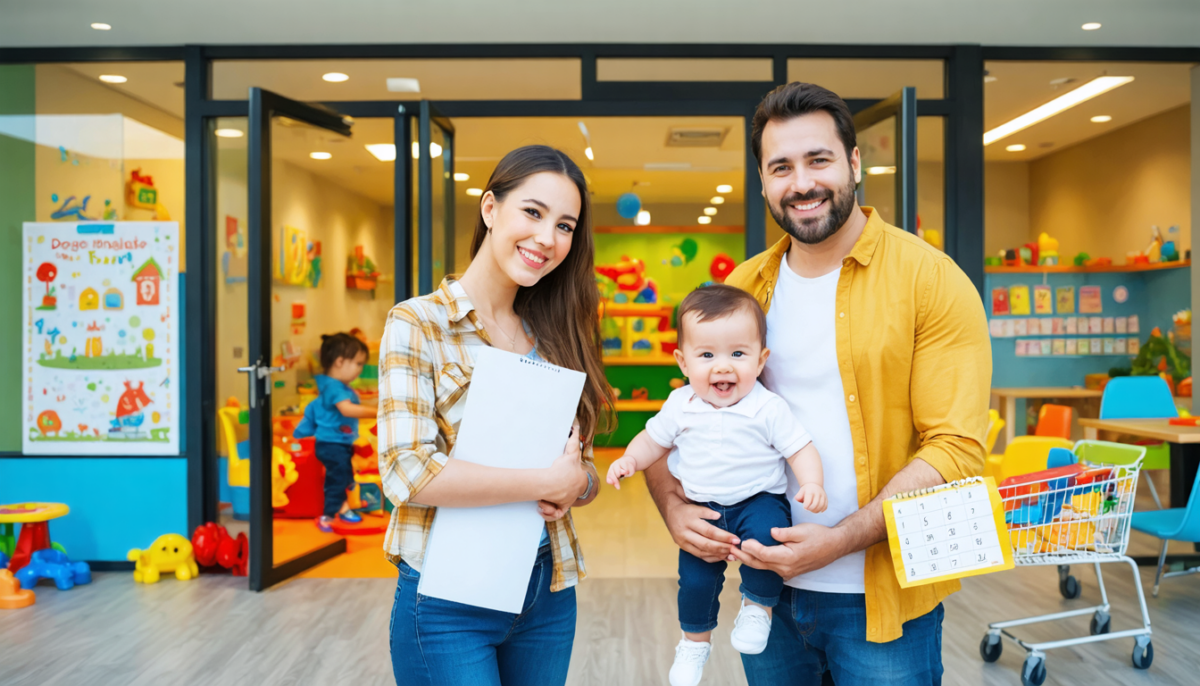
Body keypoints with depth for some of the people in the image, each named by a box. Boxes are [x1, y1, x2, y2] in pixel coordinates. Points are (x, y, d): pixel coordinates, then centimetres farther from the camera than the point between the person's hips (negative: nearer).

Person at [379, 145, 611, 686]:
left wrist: (575, 487, -11)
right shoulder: (418, 323, -8)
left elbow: (585, 469, 12)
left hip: (548, 592, 5)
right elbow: (406, 471, -18)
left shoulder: (554, 335, 8)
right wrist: (547, 482, -17)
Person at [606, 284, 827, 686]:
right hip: (703, 508, 3)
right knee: (694, 576, 1)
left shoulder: (768, 408, -13)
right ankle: (695, 639, 31)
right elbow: (655, 439, 12)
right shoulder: (680, 406, -3)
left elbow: (800, 449, -10)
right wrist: (630, 460, -5)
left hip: (759, 500, -3)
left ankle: (759, 604, -5)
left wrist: (812, 484, -27)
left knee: (765, 535, -33)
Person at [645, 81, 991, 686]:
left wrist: (840, 540, -22)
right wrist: (674, 506, -10)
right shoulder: (741, 289, 4)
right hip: (770, 586, 4)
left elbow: (956, 450, -15)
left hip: (883, 599, -4)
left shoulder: (932, 281, -9)